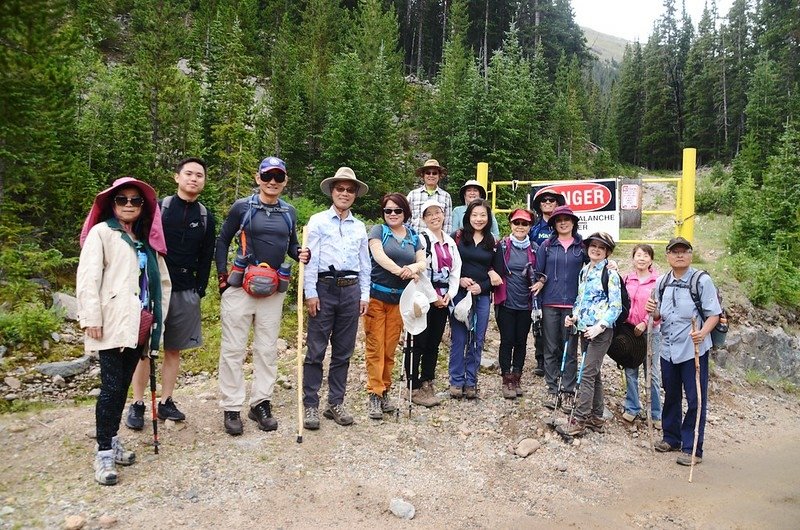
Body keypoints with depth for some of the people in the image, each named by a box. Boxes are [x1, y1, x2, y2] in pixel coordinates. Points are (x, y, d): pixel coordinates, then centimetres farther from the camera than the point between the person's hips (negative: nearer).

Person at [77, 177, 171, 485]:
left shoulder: (146, 240, 18)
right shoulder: (101, 233, 1)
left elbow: (162, 281, 19)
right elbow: (87, 277, -9)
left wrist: (158, 316, 11)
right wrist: (91, 318, -16)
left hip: (138, 325, 6)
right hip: (112, 324, -6)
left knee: (123, 386, 11)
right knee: (111, 387, -7)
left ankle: (112, 441, 23)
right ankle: (104, 452, 2)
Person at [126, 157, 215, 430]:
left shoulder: (205, 217, 8)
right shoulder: (159, 208, -1)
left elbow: (206, 258, 10)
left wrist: (199, 290, 4)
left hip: (186, 293, 3)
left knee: (174, 349, 9)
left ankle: (166, 402, 20)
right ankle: (137, 405, 12)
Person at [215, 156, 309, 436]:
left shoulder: (289, 212, 10)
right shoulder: (242, 207, -1)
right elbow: (222, 241, 5)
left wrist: (301, 254, -3)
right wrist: (222, 276, -2)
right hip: (240, 284, -3)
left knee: (267, 348, 9)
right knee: (234, 348, 0)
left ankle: (261, 403, 21)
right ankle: (231, 408, 10)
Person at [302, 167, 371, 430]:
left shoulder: (359, 227, 14)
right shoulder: (318, 221, 2)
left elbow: (364, 264, 15)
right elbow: (311, 259, -3)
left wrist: (364, 295, 10)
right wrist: (310, 293, -9)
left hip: (351, 290, 4)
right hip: (324, 288, -4)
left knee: (343, 351, 9)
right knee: (316, 350, -2)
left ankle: (336, 403, 19)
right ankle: (310, 405, 6)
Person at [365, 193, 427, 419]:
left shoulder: (413, 237, 15)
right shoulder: (378, 231, 3)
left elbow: (423, 262, 6)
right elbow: (379, 255, -13)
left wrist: (414, 267, -18)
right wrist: (400, 271, -27)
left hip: (399, 299, 4)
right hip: (376, 296, -3)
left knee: (390, 348, 7)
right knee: (375, 347, -4)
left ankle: (385, 391, 17)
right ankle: (374, 394, -1)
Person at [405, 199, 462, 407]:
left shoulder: (450, 242, 14)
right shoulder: (421, 240, -7)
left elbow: (456, 270, 13)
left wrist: (449, 294, -1)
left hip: (443, 300, 7)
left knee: (434, 344, 11)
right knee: (418, 343, -3)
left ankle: (427, 384, 21)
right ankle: (415, 388, 6)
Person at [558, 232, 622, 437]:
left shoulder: (610, 274, -8)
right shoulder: (584, 271, 13)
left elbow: (616, 306, -12)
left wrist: (600, 326, -21)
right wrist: (574, 316, 5)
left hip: (601, 331, -7)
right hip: (584, 329, 7)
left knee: (587, 374, -9)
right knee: (594, 374, 13)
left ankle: (579, 421, -5)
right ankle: (596, 418, 22)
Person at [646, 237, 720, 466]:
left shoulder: (702, 280, -8)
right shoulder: (662, 282, 9)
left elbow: (714, 314, -9)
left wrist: (703, 332, -26)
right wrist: (654, 311, -6)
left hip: (694, 349, -5)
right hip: (668, 349, 5)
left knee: (695, 400, 1)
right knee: (671, 396, 17)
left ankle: (692, 448, 11)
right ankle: (671, 438, 33)